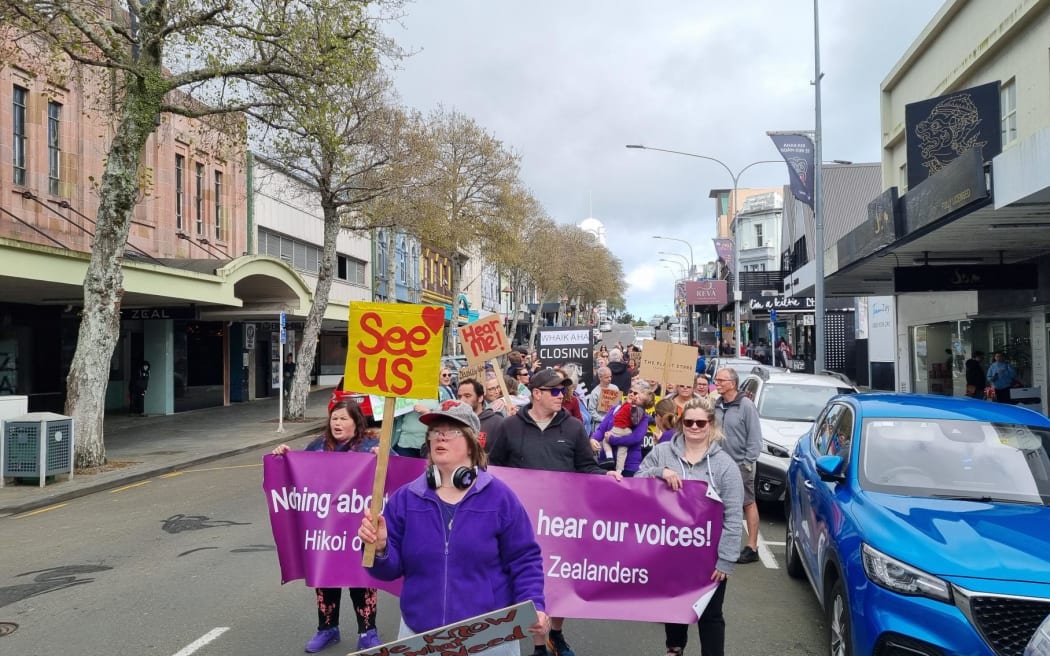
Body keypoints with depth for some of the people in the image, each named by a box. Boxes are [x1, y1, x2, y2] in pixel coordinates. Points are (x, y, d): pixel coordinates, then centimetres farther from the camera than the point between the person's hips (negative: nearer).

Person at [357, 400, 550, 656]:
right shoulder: (404, 499, 0)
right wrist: (380, 548, -20)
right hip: (417, 634, 2)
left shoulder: (499, 497, -5)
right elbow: (392, 568, 0)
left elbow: (524, 561, -3)